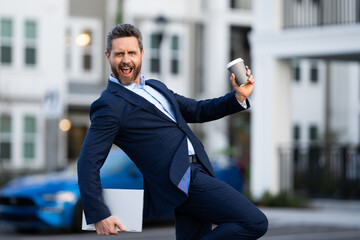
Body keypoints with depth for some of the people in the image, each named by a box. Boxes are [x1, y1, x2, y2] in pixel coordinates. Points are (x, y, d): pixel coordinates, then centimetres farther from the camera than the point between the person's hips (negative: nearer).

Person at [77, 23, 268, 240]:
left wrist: (238, 97, 11)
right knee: (255, 223, -15)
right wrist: (99, 215, -20)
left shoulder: (155, 87, 20)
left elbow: (196, 111, 28)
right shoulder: (109, 106, -6)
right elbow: (89, 163, -11)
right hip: (181, 179, -9)